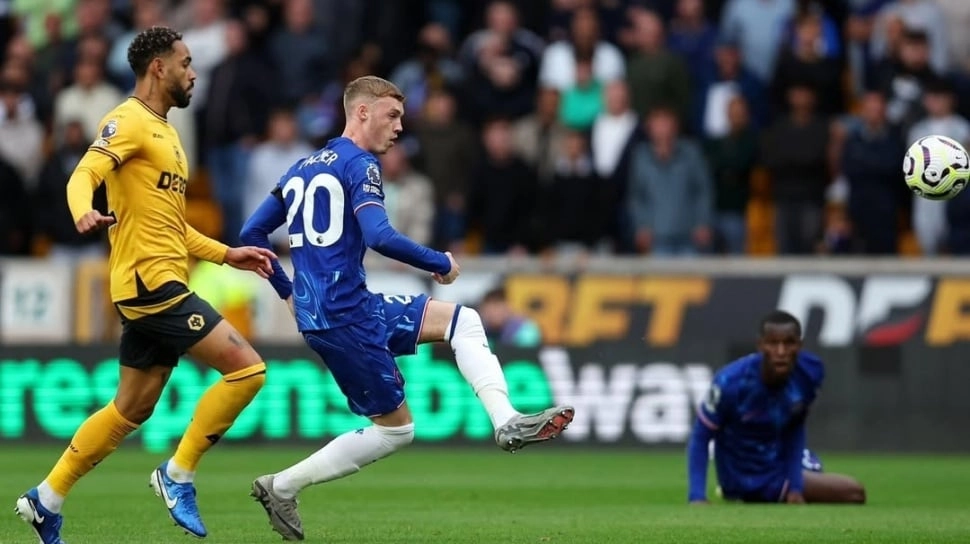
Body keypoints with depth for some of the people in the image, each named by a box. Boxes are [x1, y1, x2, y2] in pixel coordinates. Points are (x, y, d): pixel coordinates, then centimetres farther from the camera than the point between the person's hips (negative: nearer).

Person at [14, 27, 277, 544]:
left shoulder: (163, 131, 22)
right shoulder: (129, 121, -8)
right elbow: (84, 175, -24)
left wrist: (228, 254, 24)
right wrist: (84, 213, -45)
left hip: (159, 285, 10)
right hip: (149, 282, -10)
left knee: (131, 409, 13)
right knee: (246, 368, -14)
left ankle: (46, 499, 19)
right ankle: (177, 475, -6)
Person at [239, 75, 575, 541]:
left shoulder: (301, 169, 17)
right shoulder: (360, 165, -9)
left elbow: (252, 233, 18)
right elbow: (379, 237, -23)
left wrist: (286, 291, 27)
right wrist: (442, 264, -9)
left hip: (314, 311, 9)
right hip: (347, 314, -9)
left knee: (463, 321, 11)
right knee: (394, 429, 0)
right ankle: (282, 486, 3)